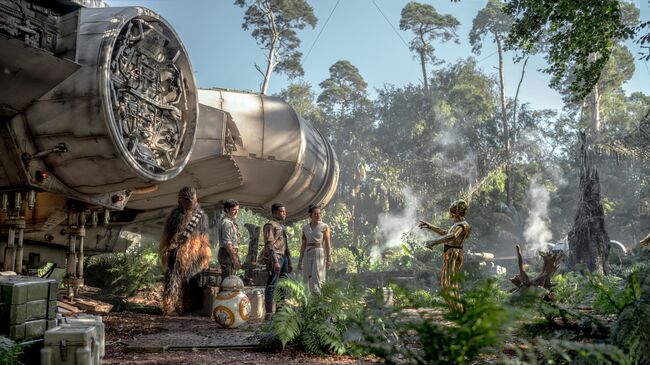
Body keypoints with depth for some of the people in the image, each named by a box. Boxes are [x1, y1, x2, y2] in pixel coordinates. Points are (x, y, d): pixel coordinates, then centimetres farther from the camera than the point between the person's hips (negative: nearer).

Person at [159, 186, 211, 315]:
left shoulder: (200, 215, 4)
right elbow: (167, 234, 13)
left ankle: (191, 308, 10)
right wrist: (166, 251, 8)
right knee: (174, 279, -5)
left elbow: (204, 238, 5)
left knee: (191, 280, 1)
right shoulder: (175, 214, 7)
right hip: (176, 253, 1)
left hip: (193, 254, -1)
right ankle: (171, 307, -1)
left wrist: (204, 257, 0)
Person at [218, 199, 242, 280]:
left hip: (231, 253, 10)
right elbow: (227, 243, -21)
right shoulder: (227, 223, -15)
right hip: (227, 254, -10)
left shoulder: (232, 222, 18)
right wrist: (235, 259, -22)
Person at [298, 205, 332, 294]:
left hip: (319, 254, -4)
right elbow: (303, 245, 12)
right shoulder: (305, 227, 10)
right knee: (309, 280, 4)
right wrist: (300, 260, 9)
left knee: (316, 280, -12)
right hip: (308, 255, 4)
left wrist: (329, 259, -10)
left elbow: (327, 244, -3)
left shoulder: (325, 227, -1)